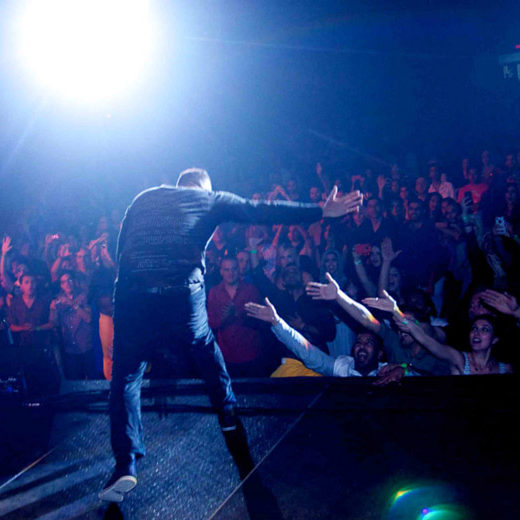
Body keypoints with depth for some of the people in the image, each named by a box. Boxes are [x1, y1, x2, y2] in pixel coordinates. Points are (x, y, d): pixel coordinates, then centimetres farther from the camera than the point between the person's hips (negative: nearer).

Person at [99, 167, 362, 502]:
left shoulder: (144, 198, 26)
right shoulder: (212, 200, 19)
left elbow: (121, 248, 23)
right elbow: (265, 211, 16)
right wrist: (323, 211, 19)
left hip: (132, 293, 1)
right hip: (185, 293, -1)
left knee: (126, 377, 10)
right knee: (205, 346, 29)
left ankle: (126, 464, -1)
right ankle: (227, 412, 46)